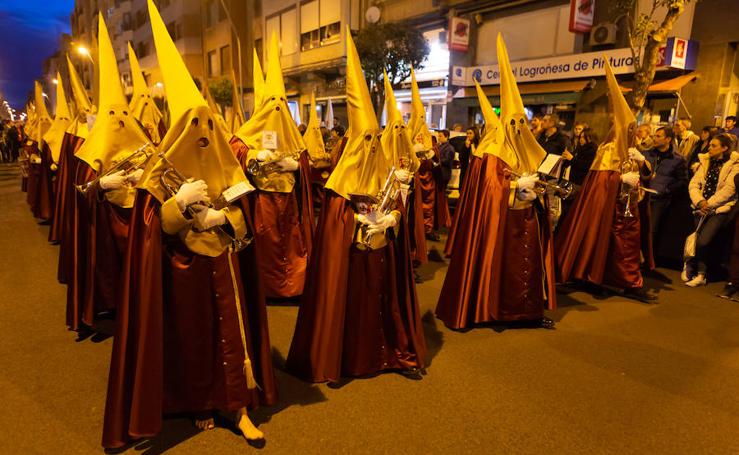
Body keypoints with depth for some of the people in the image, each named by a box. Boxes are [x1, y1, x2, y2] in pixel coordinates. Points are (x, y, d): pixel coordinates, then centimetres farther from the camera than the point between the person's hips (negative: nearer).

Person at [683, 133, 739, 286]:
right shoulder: (705, 161, 12)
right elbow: (694, 183, 4)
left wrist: (709, 204, -15)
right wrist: (700, 201, -11)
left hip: (721, 208, -4)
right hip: (703, 208, 4)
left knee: (702, 241, -18)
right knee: (699, 241, -7)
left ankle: (690, 265, 5)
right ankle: (700, 274, 12)